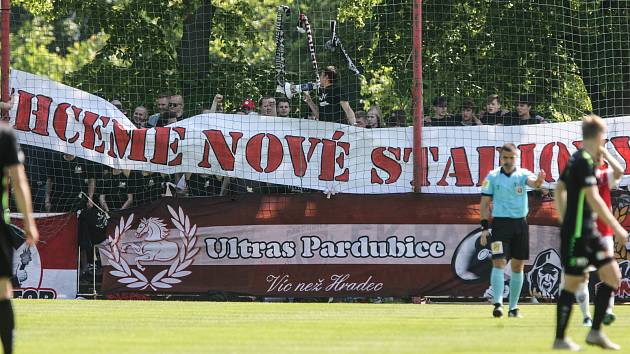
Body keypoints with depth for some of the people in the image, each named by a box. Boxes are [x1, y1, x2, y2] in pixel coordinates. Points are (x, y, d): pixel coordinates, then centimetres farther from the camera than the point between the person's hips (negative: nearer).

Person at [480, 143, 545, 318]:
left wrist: (539, 180, -45)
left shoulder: (522, 174, 2)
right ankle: (498, 303, -20)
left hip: (520, 223, 2)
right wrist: (485, 227, -4)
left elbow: (533, 182, -20)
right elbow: (485, 203, 3)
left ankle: (513, 307, 16)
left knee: (518, 266, 7)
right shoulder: (492, 176, 2)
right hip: (500, 223, -2)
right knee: (499, 263, -14)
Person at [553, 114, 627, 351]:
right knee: (572, 283, -2)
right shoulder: (584, 161, -17)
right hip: (576, 233, -10)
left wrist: (565, 222, 26)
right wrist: (617, 228, -21)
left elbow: (559, 190, 22)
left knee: (613, 276, 6)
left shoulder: (575, 159, 12)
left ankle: (595, 332, 8)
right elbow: (593, 199, -23)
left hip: (588, 231, 10)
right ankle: (560, 339, 7)